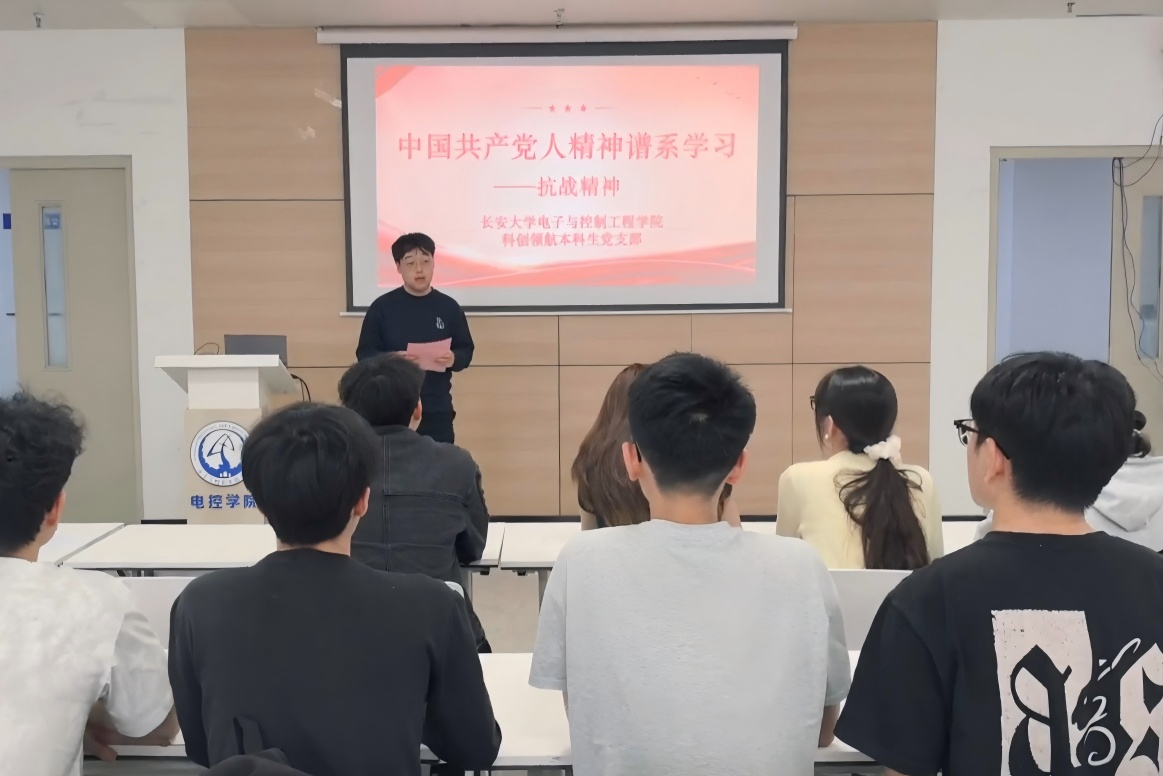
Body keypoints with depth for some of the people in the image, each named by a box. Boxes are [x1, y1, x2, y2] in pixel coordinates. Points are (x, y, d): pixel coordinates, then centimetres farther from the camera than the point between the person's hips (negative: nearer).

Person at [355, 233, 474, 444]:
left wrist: (453, 359, -15)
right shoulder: (382, 307, -1)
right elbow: (364, 353, 0)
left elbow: (466, 351, 8)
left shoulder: (448, 307, 4)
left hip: (437, 409, 1)